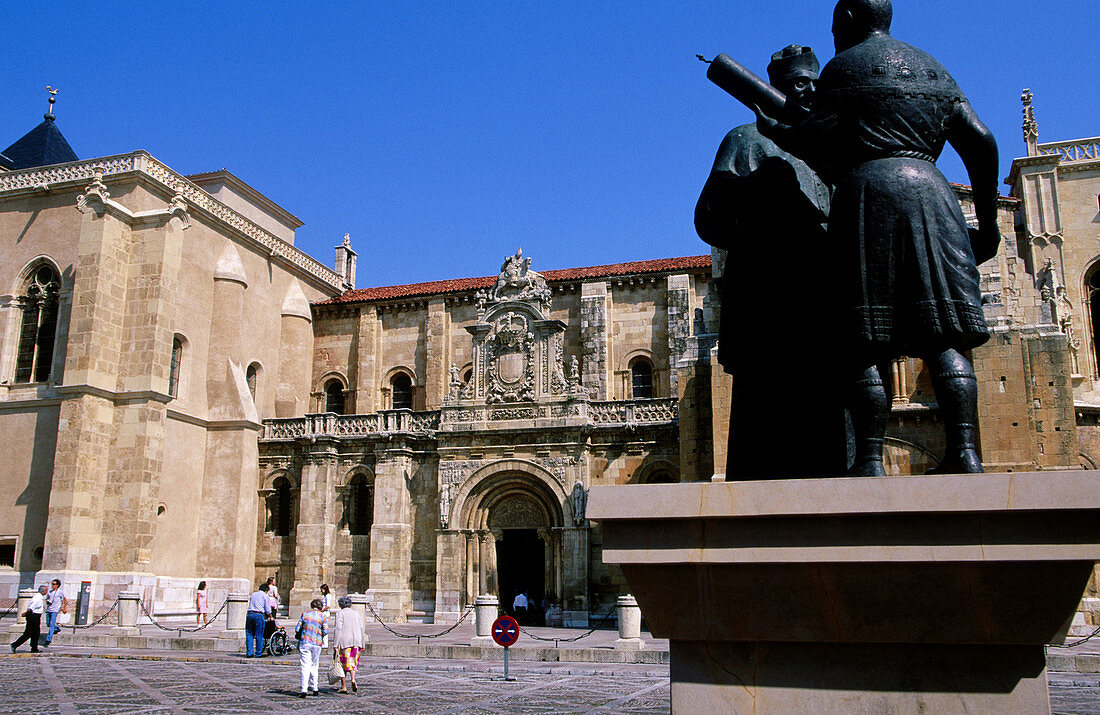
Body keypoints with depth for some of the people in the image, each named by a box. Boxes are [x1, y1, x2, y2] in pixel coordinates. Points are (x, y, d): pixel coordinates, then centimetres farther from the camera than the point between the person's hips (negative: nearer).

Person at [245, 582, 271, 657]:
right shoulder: (265, 595, 7)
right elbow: (267, 610, 5)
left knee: (249, 634, 9)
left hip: (249, 614, 5)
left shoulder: (253, 595, 23)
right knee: (259, 635, 2)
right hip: (258, 614, -5)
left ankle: (249, 653, 7)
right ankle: (258, 653, 5)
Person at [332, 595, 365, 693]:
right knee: (353, 662, 9)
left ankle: (343, 686, 7)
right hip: (356, 641, 4)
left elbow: (338, 628, -10)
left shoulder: (340, 613, 0)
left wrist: (335, 645, -11)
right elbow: (361, 629, 12)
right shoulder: (356, 613, 15)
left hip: (344, 641, -4)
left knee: (342, 663, 6)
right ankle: (353, 680, -16)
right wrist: (362, 645, 15)